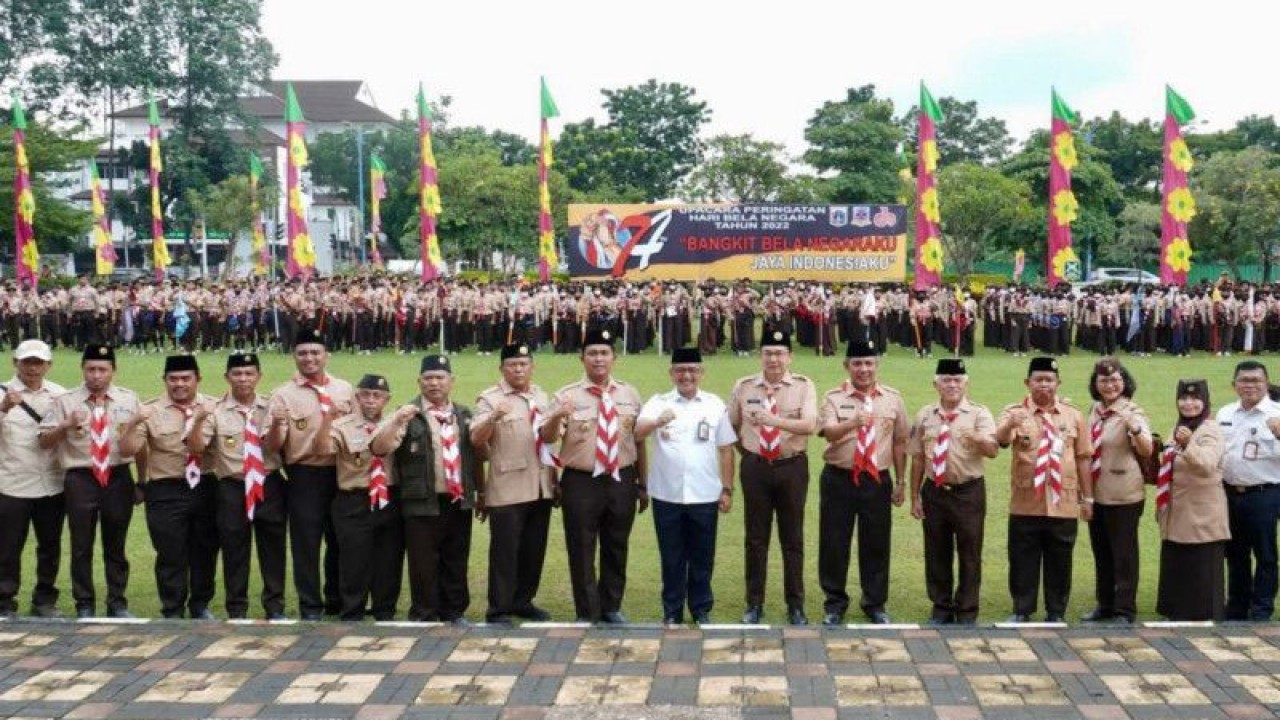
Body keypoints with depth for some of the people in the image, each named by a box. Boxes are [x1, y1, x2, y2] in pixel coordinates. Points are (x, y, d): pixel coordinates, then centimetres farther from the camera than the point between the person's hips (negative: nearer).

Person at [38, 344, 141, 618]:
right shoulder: (65, 401, 0)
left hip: (118, 478, 1)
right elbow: (44, 442, -3)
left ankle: (118, 604, 23)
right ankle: (84, 606, 18)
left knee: (116, 546, 12)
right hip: (80, 480, -1)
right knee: (81, 546, 6)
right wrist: (66, 426, -21)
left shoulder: (129, 399, 5)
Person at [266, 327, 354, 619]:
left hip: (341, 473, 4)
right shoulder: (284, 395, -5)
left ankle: (337, 601, 30)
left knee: (340, 540, 14)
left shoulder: (345, 389, 6)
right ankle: (310, 607, 13)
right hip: (304, 476, -3)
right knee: (306, 542, 2)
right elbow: (272, 447, -12)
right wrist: (276, 425, -31)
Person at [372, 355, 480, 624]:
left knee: (456, 563, 11)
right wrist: (396, 422, -27)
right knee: (424, 564, 1)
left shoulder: (465, 415, 13)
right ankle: (424, 616, 13)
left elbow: (477, 455, 20)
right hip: (422, 504, -4)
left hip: (459, 502, 4)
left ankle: (454, 613, 22)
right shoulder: (408, 415, -1)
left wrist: (480, 492, 17)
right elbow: (378, 449, -12)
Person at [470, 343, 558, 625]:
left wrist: (554, 479, 19)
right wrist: (493, 417, -36)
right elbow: (476, 439, -17)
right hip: (507, 490, -6)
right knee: (505, 552, -2)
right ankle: (498, 610, 6)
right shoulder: (490, 398, -6)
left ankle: (523, 601, 25)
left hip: (541, 488, 6)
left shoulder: (541, 396, 14)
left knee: (534, 551, 12)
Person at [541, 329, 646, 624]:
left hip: (622, 481, 3)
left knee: (616, 548, 14)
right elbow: (548, 438, -13)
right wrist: (556, 418, -36)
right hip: (581, 483, -3)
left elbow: (639, 441, 10)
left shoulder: (630, 394, 6)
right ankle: (587, 613, 18)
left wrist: (643, 485, 11)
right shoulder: (567, 395, -3)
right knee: (582, 551, 4)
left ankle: (611, 608, 30)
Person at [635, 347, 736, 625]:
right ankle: (672, 612, 20)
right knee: (671, 557, 9)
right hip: (666, 495, -1)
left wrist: (727, 490, 3)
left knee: (702, 557, 9)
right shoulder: (658, 402, 1)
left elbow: (726, 450, 7)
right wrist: (657, 422, -38)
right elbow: (637, 433, -17)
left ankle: (702, 610, 23)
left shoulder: (715, 404, 5)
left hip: (705, 496, 1)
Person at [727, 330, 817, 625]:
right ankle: (754, 604, 18)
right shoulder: (744, 387, 3)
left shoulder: (803, 386, -3)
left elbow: (810, 424, -18)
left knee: (792, 539, 7)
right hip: (755, 467, 1)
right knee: (755, 538, 7)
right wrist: (747, 451, 10)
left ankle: (796, 606, 17)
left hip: (792, 467, -1)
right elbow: (731, 426, 16)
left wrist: (776, 420, -30)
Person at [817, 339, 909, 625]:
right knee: (834, 543, 4)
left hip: (877, 480, 1)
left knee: (876, 544, 7)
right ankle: (835, 603, 19)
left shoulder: (893, 399, 7)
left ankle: (875, 603, 23)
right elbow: (829, 432, -19)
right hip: (839, 479, -1)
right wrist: (854, 423, -38)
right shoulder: (834, 398, -1)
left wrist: (901, 481, 9)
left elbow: (899, 442, 11)